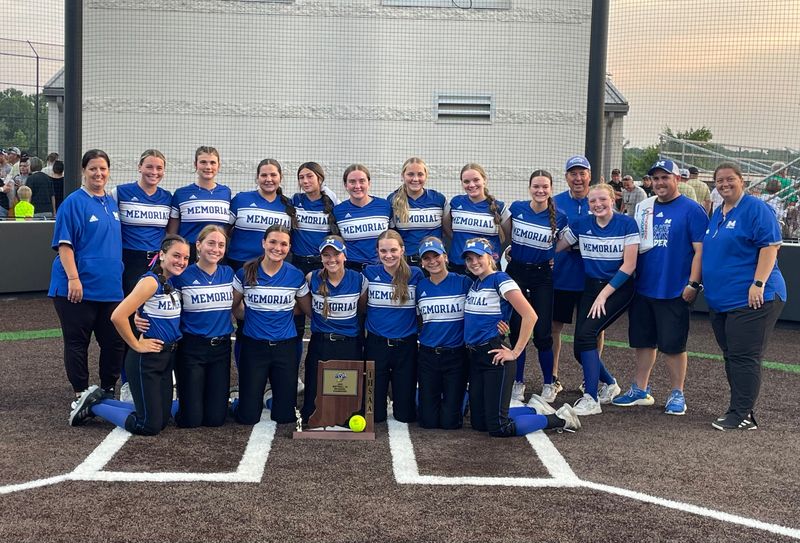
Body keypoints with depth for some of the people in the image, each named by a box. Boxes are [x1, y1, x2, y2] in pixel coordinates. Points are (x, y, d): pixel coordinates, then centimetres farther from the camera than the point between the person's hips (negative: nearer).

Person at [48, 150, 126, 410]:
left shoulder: (112, 203, 12)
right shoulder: (74, 203, -8)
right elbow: (64, 244, -12)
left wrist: (117, 272, 18)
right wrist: (73, 278, -19)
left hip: (110, 286, 6)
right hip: (80, 287, -6)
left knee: (115, 341, 8)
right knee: (77, 342, 4)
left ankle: (108, 390, 22)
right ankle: (81, 394, 15)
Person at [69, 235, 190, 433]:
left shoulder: (172, 283, 7)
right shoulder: (150, 281, -19)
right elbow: (118, 316, -27)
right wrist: (137, 345, -17)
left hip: (166, 357, 9)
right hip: (146, 360, -9)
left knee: (162, 420, 13)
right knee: (150, 427, -3)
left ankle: (99, 400, 24)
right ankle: (94, 405, 12)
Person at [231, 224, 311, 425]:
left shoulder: (296, 276, -2)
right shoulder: (246, 273, -4)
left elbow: (309, 310, 10)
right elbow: (233, 307, 6)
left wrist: (284, 311, 1)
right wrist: (252, 317, 0)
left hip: (285, 347, 1)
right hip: (253, 346, -1)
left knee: (285, 416, 3)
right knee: (248, 417, 0)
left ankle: (275, 400, 35)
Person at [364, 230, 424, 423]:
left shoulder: (415, 275, -2)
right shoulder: (370, 273, -1)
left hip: (406, 345, 0)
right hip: (376, 344, 0)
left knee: (405, 414, 4)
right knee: (374, 413, 4)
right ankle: (378, 415, 37)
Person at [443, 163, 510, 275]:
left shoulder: (498, 207, -1)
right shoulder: (455, 203, 2)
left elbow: (507, 234, 11)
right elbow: (446, 227, 14)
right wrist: (462, 243, 6)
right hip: (457, 267, 1)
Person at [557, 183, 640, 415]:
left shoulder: (626, 224, -10)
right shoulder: (581, 224, 2)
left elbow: (629, 265, -12)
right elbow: (554, 248, 7)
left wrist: (603, 295, -14)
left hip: (618, 288, -5)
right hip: (591, 287, 5)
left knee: (586, 333, -23)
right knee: (580, 348, 0)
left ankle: (591, 399, -16)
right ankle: (609, 384, 29)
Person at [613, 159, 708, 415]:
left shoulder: (692, 209, -7)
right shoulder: (644, 208, 11)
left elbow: (700, 249, -11)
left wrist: (693, 283, -17)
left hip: (675, 292, -6)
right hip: (643, 287, 6)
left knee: (673, 345, 1)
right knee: (643, 341, 13)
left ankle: (676, 395, 14)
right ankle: (640, 390, 24)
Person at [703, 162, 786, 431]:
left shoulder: (756, 209, -8)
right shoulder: (717, 214, 18)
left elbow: (770, 245, -15)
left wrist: (758, 283, -22)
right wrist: (700, 283, 22)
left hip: (751, 299, -9)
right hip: (721, 299, 9)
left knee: (743, 357, -8)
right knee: (731, 357, 12)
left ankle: (741, 415, -3)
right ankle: (741, 410, 20)